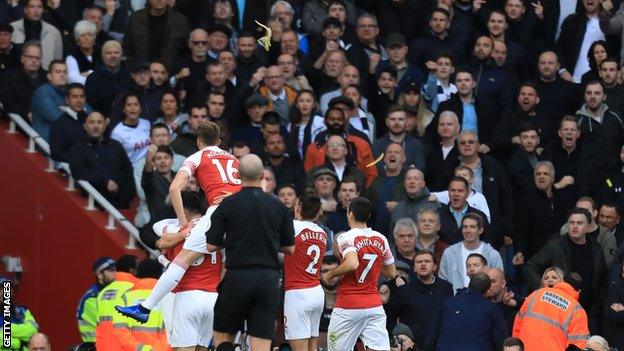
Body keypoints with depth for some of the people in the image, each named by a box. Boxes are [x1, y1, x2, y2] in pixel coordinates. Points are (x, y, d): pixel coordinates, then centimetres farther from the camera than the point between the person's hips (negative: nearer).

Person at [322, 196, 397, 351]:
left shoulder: (346, 238, -10)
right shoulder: (381, 239, 8)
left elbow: (352, 264, -27)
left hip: (348, 306, -5)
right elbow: (392, 273, 16)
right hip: (374, 305, 5)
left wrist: (330, 274, -11)